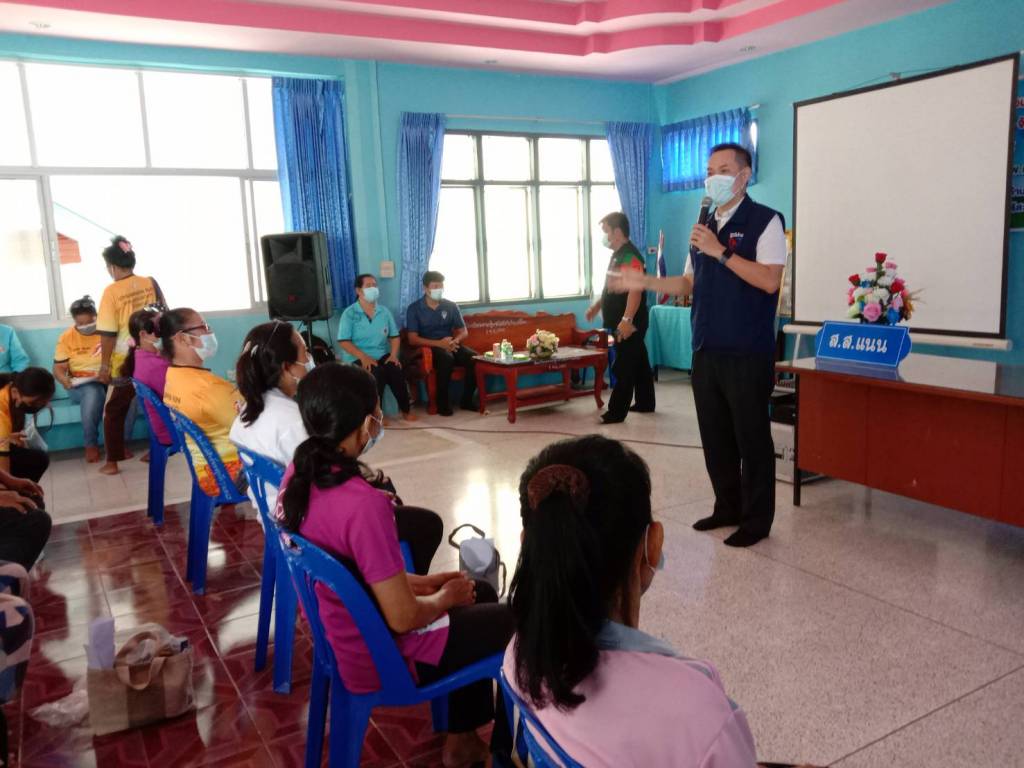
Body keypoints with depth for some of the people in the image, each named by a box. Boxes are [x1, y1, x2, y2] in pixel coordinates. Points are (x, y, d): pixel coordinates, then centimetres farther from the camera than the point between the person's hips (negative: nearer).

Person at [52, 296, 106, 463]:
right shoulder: (66, 337, 3)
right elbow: (58, 368, 2)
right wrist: (64, 380, -22)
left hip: (109, 381, 1)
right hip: (79, 386, 0)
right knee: (93, 392, -38)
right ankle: (91, 444, -21)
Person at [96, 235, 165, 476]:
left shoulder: (111, 291, -12)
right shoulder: (151, 283, -1)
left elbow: (109, 333, -12)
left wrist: (104, 364, -4)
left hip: (126, 362, -4)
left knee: (114, 411, 9)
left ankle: (112, 462, 11)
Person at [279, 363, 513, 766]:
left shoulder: (298, 472, -8)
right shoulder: (363, 503, -35)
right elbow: (402, 618, -28)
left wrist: (414, 581, 6)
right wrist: (446, 597, -7)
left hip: (341, 629, 8)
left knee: (481, 593, 25)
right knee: (512, 620, 14)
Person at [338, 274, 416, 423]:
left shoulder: (384, 311, 12)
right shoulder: (350, 313, -3)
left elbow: (395, 336, 12)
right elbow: (343, 341, -10)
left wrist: (394, 354, -7)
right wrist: (363, 357, -22)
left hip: (382, 355, 4)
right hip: (358, 358, -4)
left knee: (396, 370, -28)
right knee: (377, 373, -34)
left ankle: (405, 410, -10)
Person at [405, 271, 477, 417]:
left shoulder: (451, 306, 7)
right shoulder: (414, 308, -4)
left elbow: (463, 331, 9)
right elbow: (413, 339, -11)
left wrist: (455, 341, -15)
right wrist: (439, 343, -23)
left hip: (450, 345, 4)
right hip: (428, 348, -4)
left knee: (474, 358, -25)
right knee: (447, 358, -38)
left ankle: (467, 400, -8)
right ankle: (442, 403, -23)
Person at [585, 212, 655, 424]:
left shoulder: (630, 256, -17)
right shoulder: (618, 255, 16)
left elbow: (635, 290, -26)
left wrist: (626, 320, -32)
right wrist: (597, 305, 23)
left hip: (630, 324, -10)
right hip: (623, 322, 10)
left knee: (623, 367, -7)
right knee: (638, 364, 16)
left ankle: (616, 412, -4)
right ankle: (645, 404, 26)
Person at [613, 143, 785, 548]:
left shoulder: (764, 221, -6)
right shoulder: (703, 227, 15)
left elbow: (770, 281, -17)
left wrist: (719, 251, -19)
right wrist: (644, 283, 8)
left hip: (747, 354, -7)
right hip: (706, 351, 7)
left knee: (751, 437, 1)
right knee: (714, 436, 12)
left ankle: (757, 519, 14)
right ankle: (727, 507, 27)